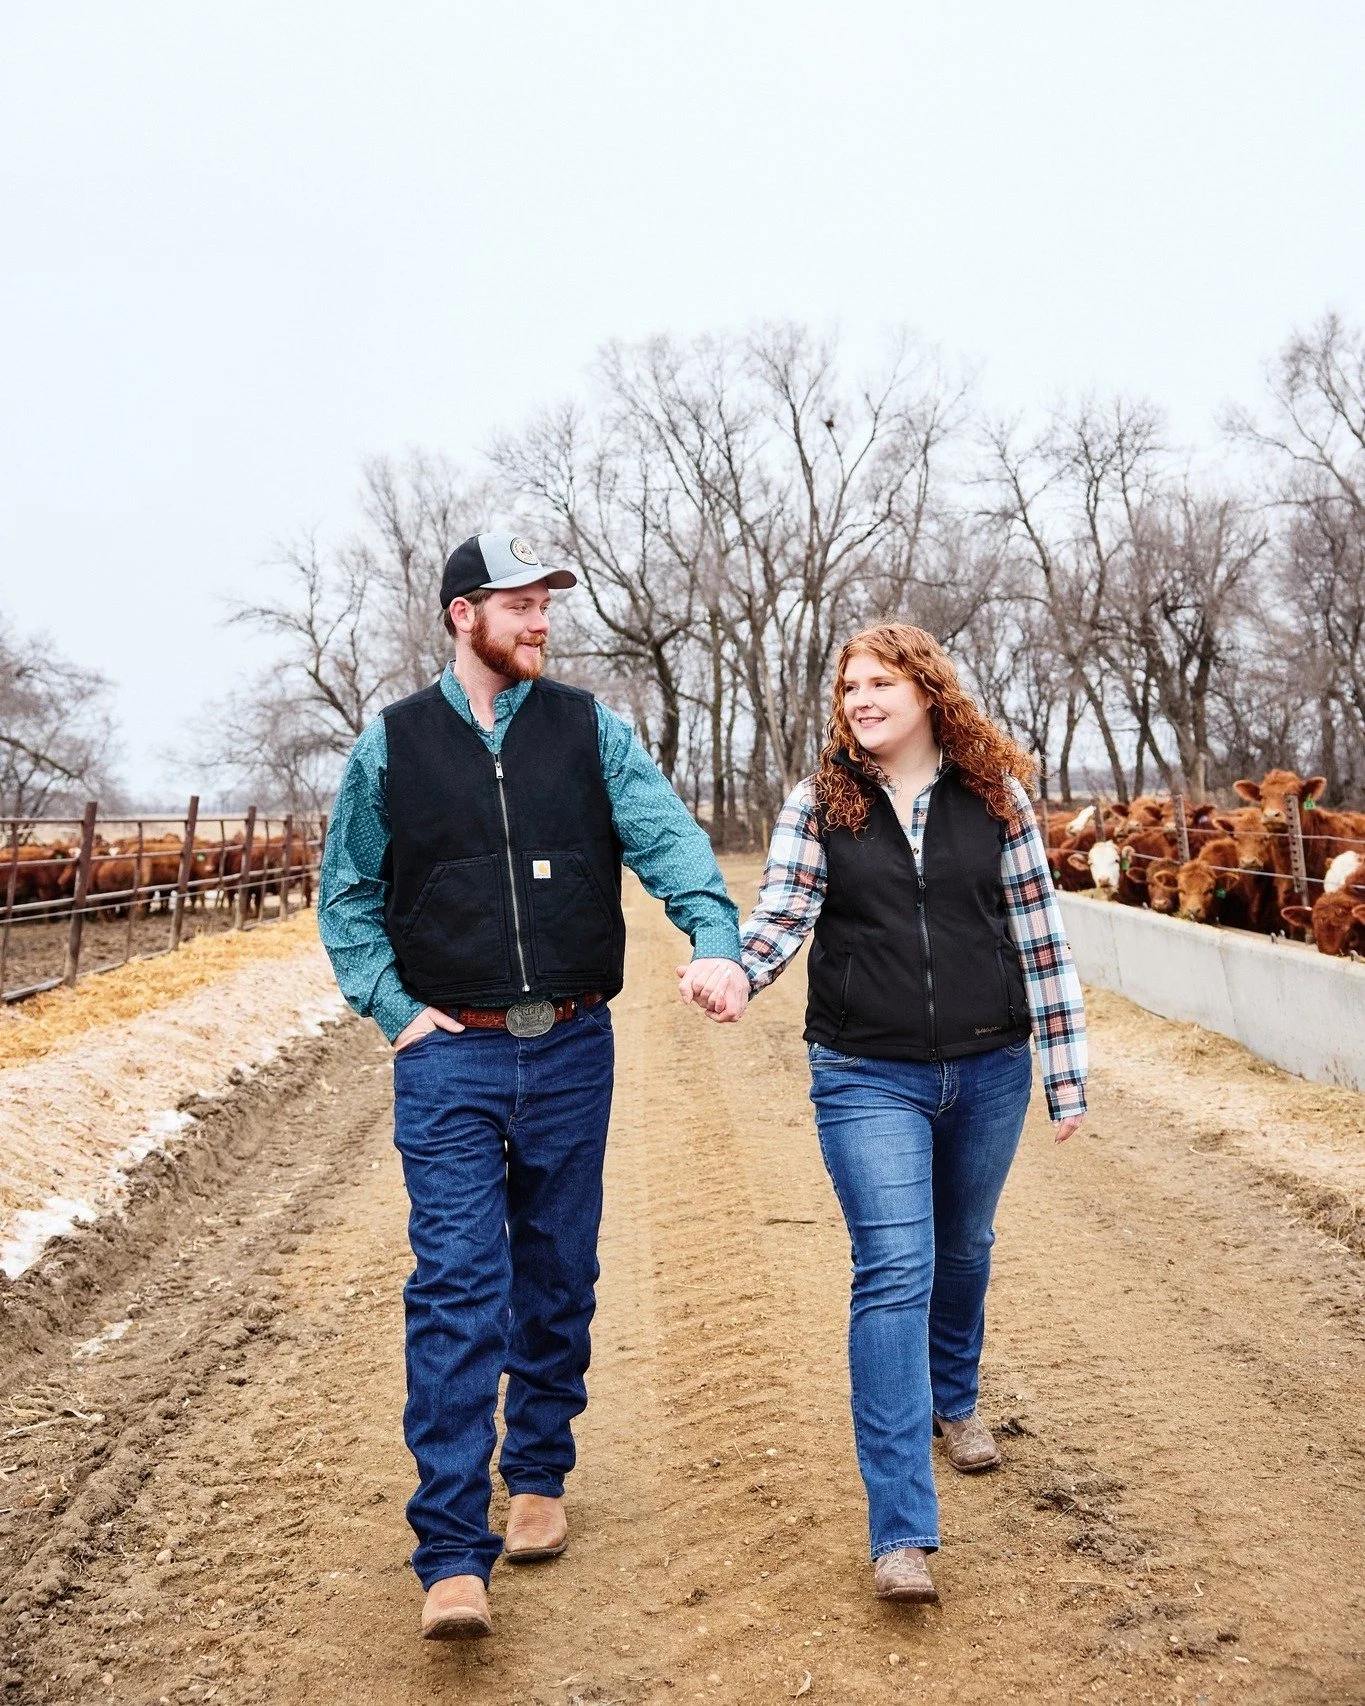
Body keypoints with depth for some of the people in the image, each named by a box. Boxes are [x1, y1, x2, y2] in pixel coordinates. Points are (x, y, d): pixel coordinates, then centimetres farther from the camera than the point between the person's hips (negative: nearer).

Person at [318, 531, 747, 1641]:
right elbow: (347, 897, 8)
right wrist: (396, 1009, -4)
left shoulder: (589, 729, 4)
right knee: (456, 1287, -8)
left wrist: (716, 938, -27)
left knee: (557, 1279, 13)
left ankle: (539, 1478, 33)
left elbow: (665, 836, -10)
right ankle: (453, 1557, -2)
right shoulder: (392, 745, 3)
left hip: (572, 1051, 2)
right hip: (451, 1056, -2)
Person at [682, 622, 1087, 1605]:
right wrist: (732, 971, -32)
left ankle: (954, 1402, 49)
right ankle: (903, 1532, -5)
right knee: (895, 1271, -10)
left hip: (987, 1071, 2)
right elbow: (782, 914, -10)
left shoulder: (996, 797, 1)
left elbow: (1039, 939, 2)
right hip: (869, 1078, -2)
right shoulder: (819, 804, 0)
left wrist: (1067, 1074, 2)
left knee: (964, 1252, 19)